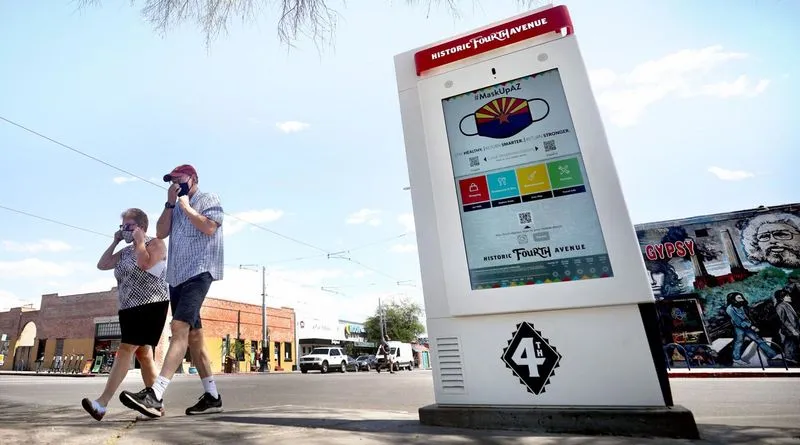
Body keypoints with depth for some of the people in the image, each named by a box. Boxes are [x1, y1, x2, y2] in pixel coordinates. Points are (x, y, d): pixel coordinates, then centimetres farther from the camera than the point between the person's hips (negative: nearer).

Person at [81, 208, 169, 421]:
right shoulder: (125, 252, 21)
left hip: (151, 306, -8)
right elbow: (102, 265, 16)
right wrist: (115, 242, 13)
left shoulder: (155, 243, -4)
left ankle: (102, 403, -15)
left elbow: (144, 263, -21)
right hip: (129, 308, 8)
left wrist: (139, 240, -9)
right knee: (143, 354, 8)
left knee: (126, 350, -14)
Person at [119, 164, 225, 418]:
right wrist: (170, 203, 5)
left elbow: (209, 228, -12)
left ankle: (155, 395, -28)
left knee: (180, 328, -21)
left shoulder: (209, 199, 4)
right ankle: (212, 396, 12)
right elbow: (160, 233, 11)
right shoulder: (176, 208, 23)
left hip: (198, 272, -8)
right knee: (193, 335, 6)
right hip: (177, 276, 8)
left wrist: (186, 206, -2)